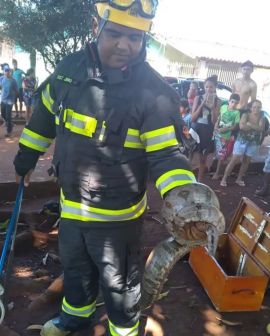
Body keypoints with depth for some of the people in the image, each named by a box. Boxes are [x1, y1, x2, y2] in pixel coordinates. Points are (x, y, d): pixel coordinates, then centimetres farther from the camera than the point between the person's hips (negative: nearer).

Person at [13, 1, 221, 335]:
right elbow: (45, 115, 10)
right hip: (71, 204, 6)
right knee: (75, 267, 29)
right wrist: (26, 155, 20)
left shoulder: (154, 92, -20)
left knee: (118, 283, 17)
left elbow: (165, 154, -19)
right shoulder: (69, 68, -5)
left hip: (117, 214, -5)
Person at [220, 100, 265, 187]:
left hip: (254, 143, 3)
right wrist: (255, 127, -16)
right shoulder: (245, 115, -5)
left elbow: (261, 128, -15)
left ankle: (239, 179, 23)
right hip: (242, 140, -3)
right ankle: (224, 179, 0)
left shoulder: (262, 118, 2)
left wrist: (249, 124, -21)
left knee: (246, 162, 9)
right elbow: (241, 126, -22)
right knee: (234, 160, -6)